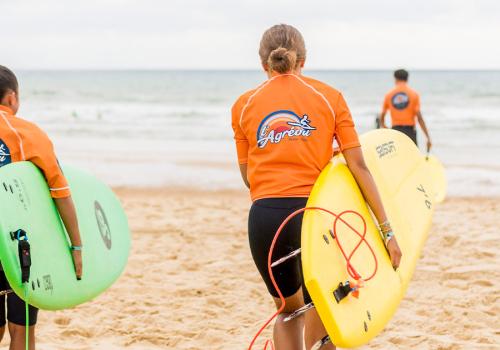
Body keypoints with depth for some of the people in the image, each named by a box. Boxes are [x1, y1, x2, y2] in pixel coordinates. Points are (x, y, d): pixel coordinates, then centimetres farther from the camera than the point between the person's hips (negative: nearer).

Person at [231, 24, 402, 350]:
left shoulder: (244, 105, 11)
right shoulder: (329, 96, 7)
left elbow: (248, 176, 13)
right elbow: (359, 166, -1)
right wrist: (387, 230, -1)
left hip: (264, 218, 2)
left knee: (289, 310, 23)